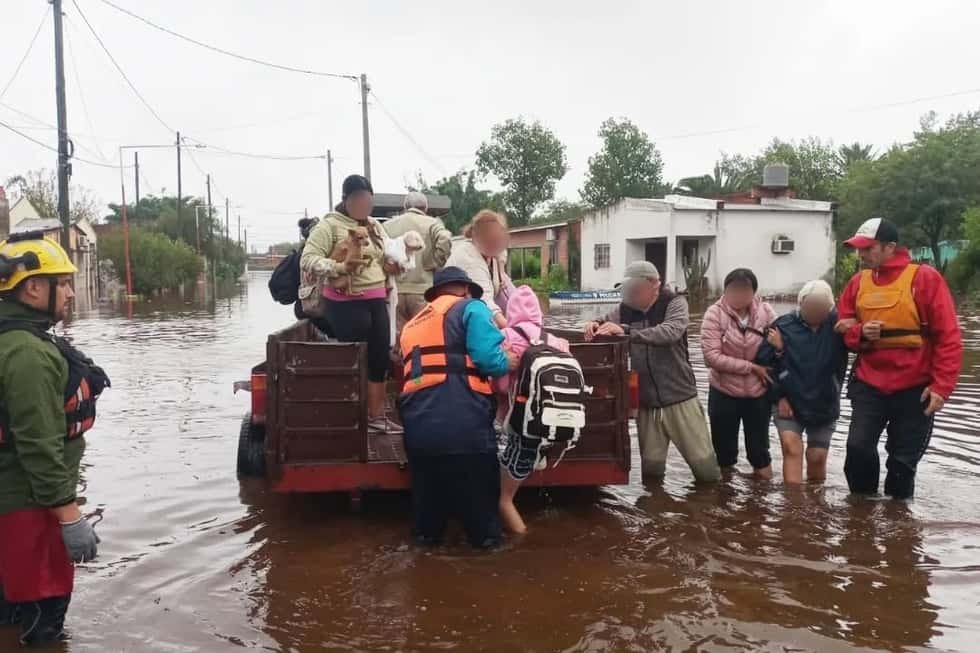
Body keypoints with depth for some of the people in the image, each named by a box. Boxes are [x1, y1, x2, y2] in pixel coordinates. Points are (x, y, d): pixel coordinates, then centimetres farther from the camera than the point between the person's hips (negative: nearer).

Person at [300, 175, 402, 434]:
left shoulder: (374, 226, 14)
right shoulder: (330, 224, -7)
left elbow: (386, 259, 25)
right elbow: (308, 259, -15)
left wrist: (392, 266, 2)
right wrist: (339, 267, -28)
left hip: (376, 301, 7)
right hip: (345, 304, -7)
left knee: (380, 359, 11)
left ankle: (377, 416, 24)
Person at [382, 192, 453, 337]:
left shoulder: (387, 225, 11)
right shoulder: (432, 223, 3)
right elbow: (445, 241, -16)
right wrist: (433, 265, -4)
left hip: (395, 290, 3)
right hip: (423, 290, -3)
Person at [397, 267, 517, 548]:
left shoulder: (413, 323, 26)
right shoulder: (469, 308, 5)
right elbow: (488, 357, -11)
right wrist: (508, 363, 11)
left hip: (418, 419, 5)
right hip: (460, 418, -5)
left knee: (428, 483, 23)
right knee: (478, 481, 15)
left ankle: (426, 533, 35)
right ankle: (485, 535, 27)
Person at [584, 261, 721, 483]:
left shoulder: (675, 303, -10)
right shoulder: (626, 309, 4)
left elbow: (670, 332, -28)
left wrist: (626, 331, -38)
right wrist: (596, 324, -12)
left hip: (679, 399, -4)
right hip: (646, 402, 4)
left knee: (704, 464, 6)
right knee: (651, 468, 12)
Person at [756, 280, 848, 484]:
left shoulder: (837, 324, -11)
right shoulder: (783, 325, -10)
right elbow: (764, 363, -6)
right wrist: (779, 396, -8)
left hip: (824, 405, 1)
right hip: (788, 402, -1)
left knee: (817, 456, 8)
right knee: (791, 447, -17)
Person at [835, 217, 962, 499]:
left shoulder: (925, 278, -10)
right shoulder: (858, 282, 3)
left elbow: (949, 338, -10)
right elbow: (843, 330, 10)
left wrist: (941, 386, -15)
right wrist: (860, 332, -13)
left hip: (914, 388, -3)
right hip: (868, 384, 3)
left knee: (904, 460, 6)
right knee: (858, 447, -9)